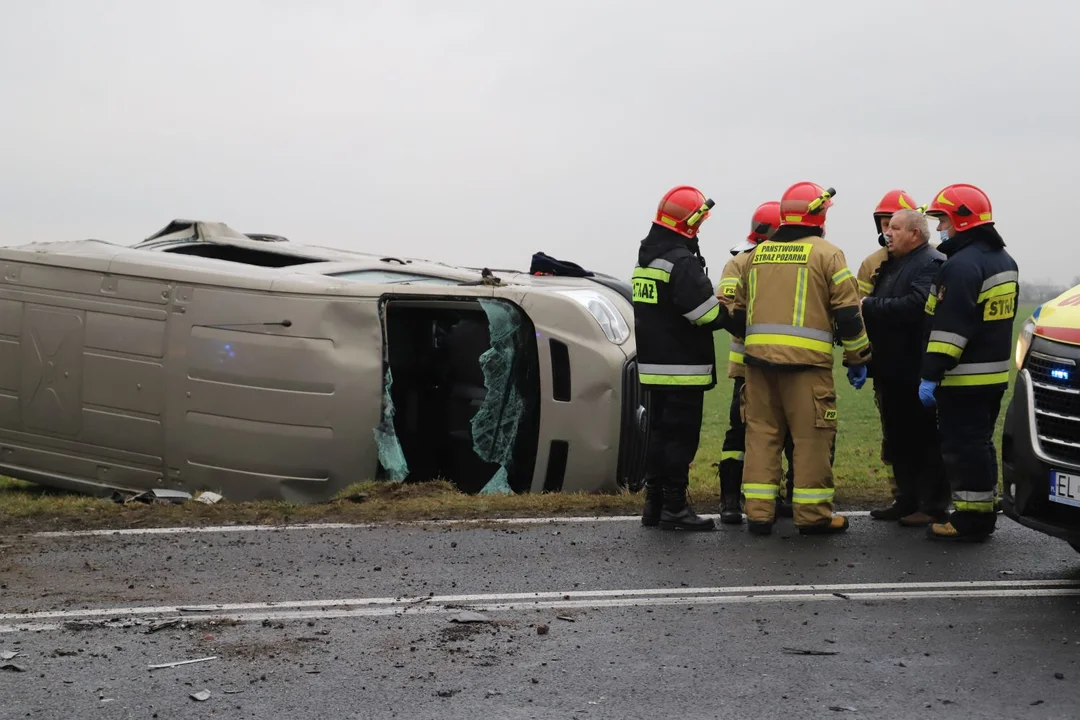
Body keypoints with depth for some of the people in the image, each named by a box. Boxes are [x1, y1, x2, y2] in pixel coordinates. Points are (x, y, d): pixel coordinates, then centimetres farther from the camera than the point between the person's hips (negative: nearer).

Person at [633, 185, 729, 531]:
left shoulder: (645, 260, 14)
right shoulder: (682, 262, -17)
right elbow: (708, 314, -21)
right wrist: (729, 311, 1)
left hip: (653, 365, 9)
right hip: (682, 367, -9)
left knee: (660, 431, 14)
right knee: (681, 435, -4)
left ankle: (654, 502, 19)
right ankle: (674, 507, -1)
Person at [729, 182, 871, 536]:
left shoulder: (757, 254, 15)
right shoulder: (826, 254, -1)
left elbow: (739, 311, 20)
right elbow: (848, 312, -4)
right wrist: (858, 359, 5)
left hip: (759, 357, 5)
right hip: (806, 360, -5)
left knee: (762, 431, 9)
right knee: (812, 436, 2)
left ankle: (758, 512, 9)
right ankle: (813, 514, 5)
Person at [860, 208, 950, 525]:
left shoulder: (931, 265, -13)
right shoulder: (891, 264, 18)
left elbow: (914, 306, -27)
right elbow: (880, 307, 19)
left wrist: (868, 305, -20)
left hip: (916, 372, -10)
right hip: (892, 371, 10)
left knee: (926, 440, -2)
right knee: (899, 439, 16)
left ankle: (932, 506, 3)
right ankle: (906, 500, 25)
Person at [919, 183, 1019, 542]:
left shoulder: (962, 266, -19)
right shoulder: (1004, 261, 14)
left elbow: (950, 327, -24)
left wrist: (931, 375, -23)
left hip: (964, 377, -10)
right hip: (995, 373, 10)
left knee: (963, 447, -5)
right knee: (980, 444, 16)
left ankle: (969, 520, -2)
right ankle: (983, 513, 23)